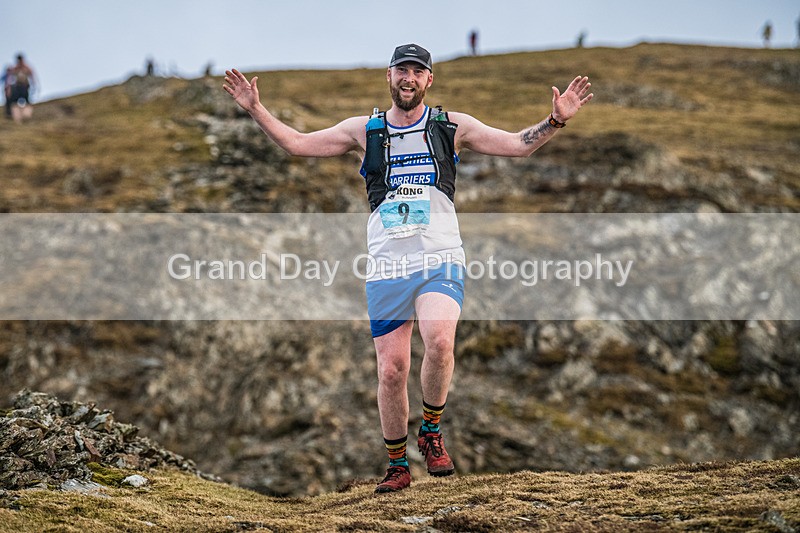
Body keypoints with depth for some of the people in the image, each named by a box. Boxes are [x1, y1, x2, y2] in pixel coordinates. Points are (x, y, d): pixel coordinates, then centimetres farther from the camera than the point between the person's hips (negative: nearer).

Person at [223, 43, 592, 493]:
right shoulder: (365, 130, 13)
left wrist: (556, 121, -9)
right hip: (387, 266, 2)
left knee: (439, 341, -28)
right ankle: (398, 465, 17)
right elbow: (297, 143, 14)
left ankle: (432, 431, -3)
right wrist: (256, 110, 4)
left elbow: (519, 144, 7)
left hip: (441, 259, -2)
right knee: (392, 370, -1)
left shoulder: (452, 126, 10)